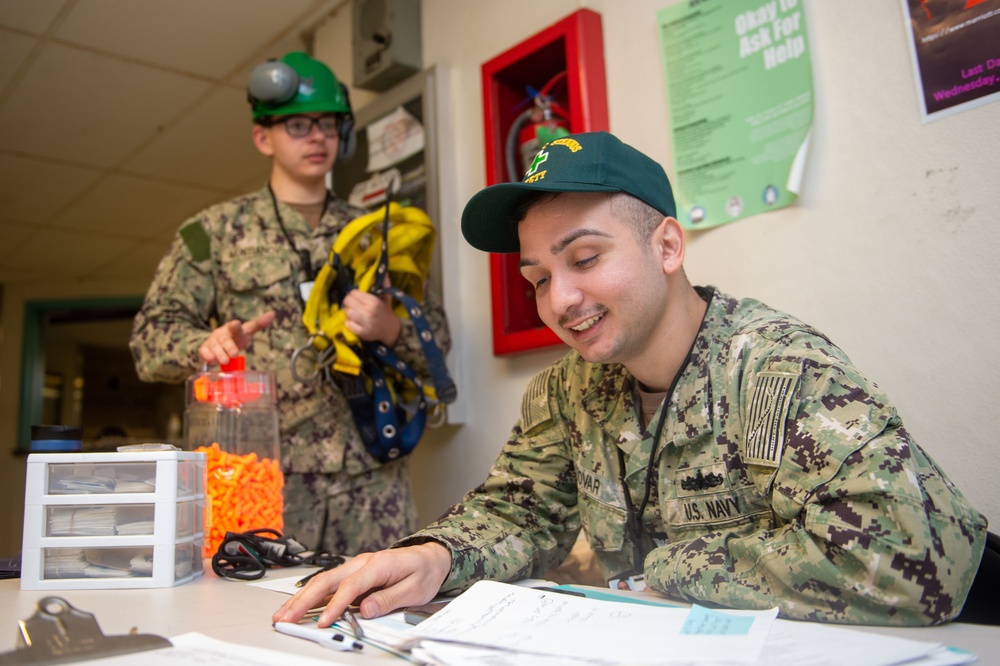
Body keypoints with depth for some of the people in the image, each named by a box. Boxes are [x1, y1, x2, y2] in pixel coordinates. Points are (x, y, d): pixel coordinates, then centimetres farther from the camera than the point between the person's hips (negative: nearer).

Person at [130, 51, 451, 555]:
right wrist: (205, 345, -18)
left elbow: (438, 338, 13)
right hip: (260, 475, -1)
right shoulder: (215, 230, 10)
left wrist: (392, 329, -9)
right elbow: (151, 337, 4)